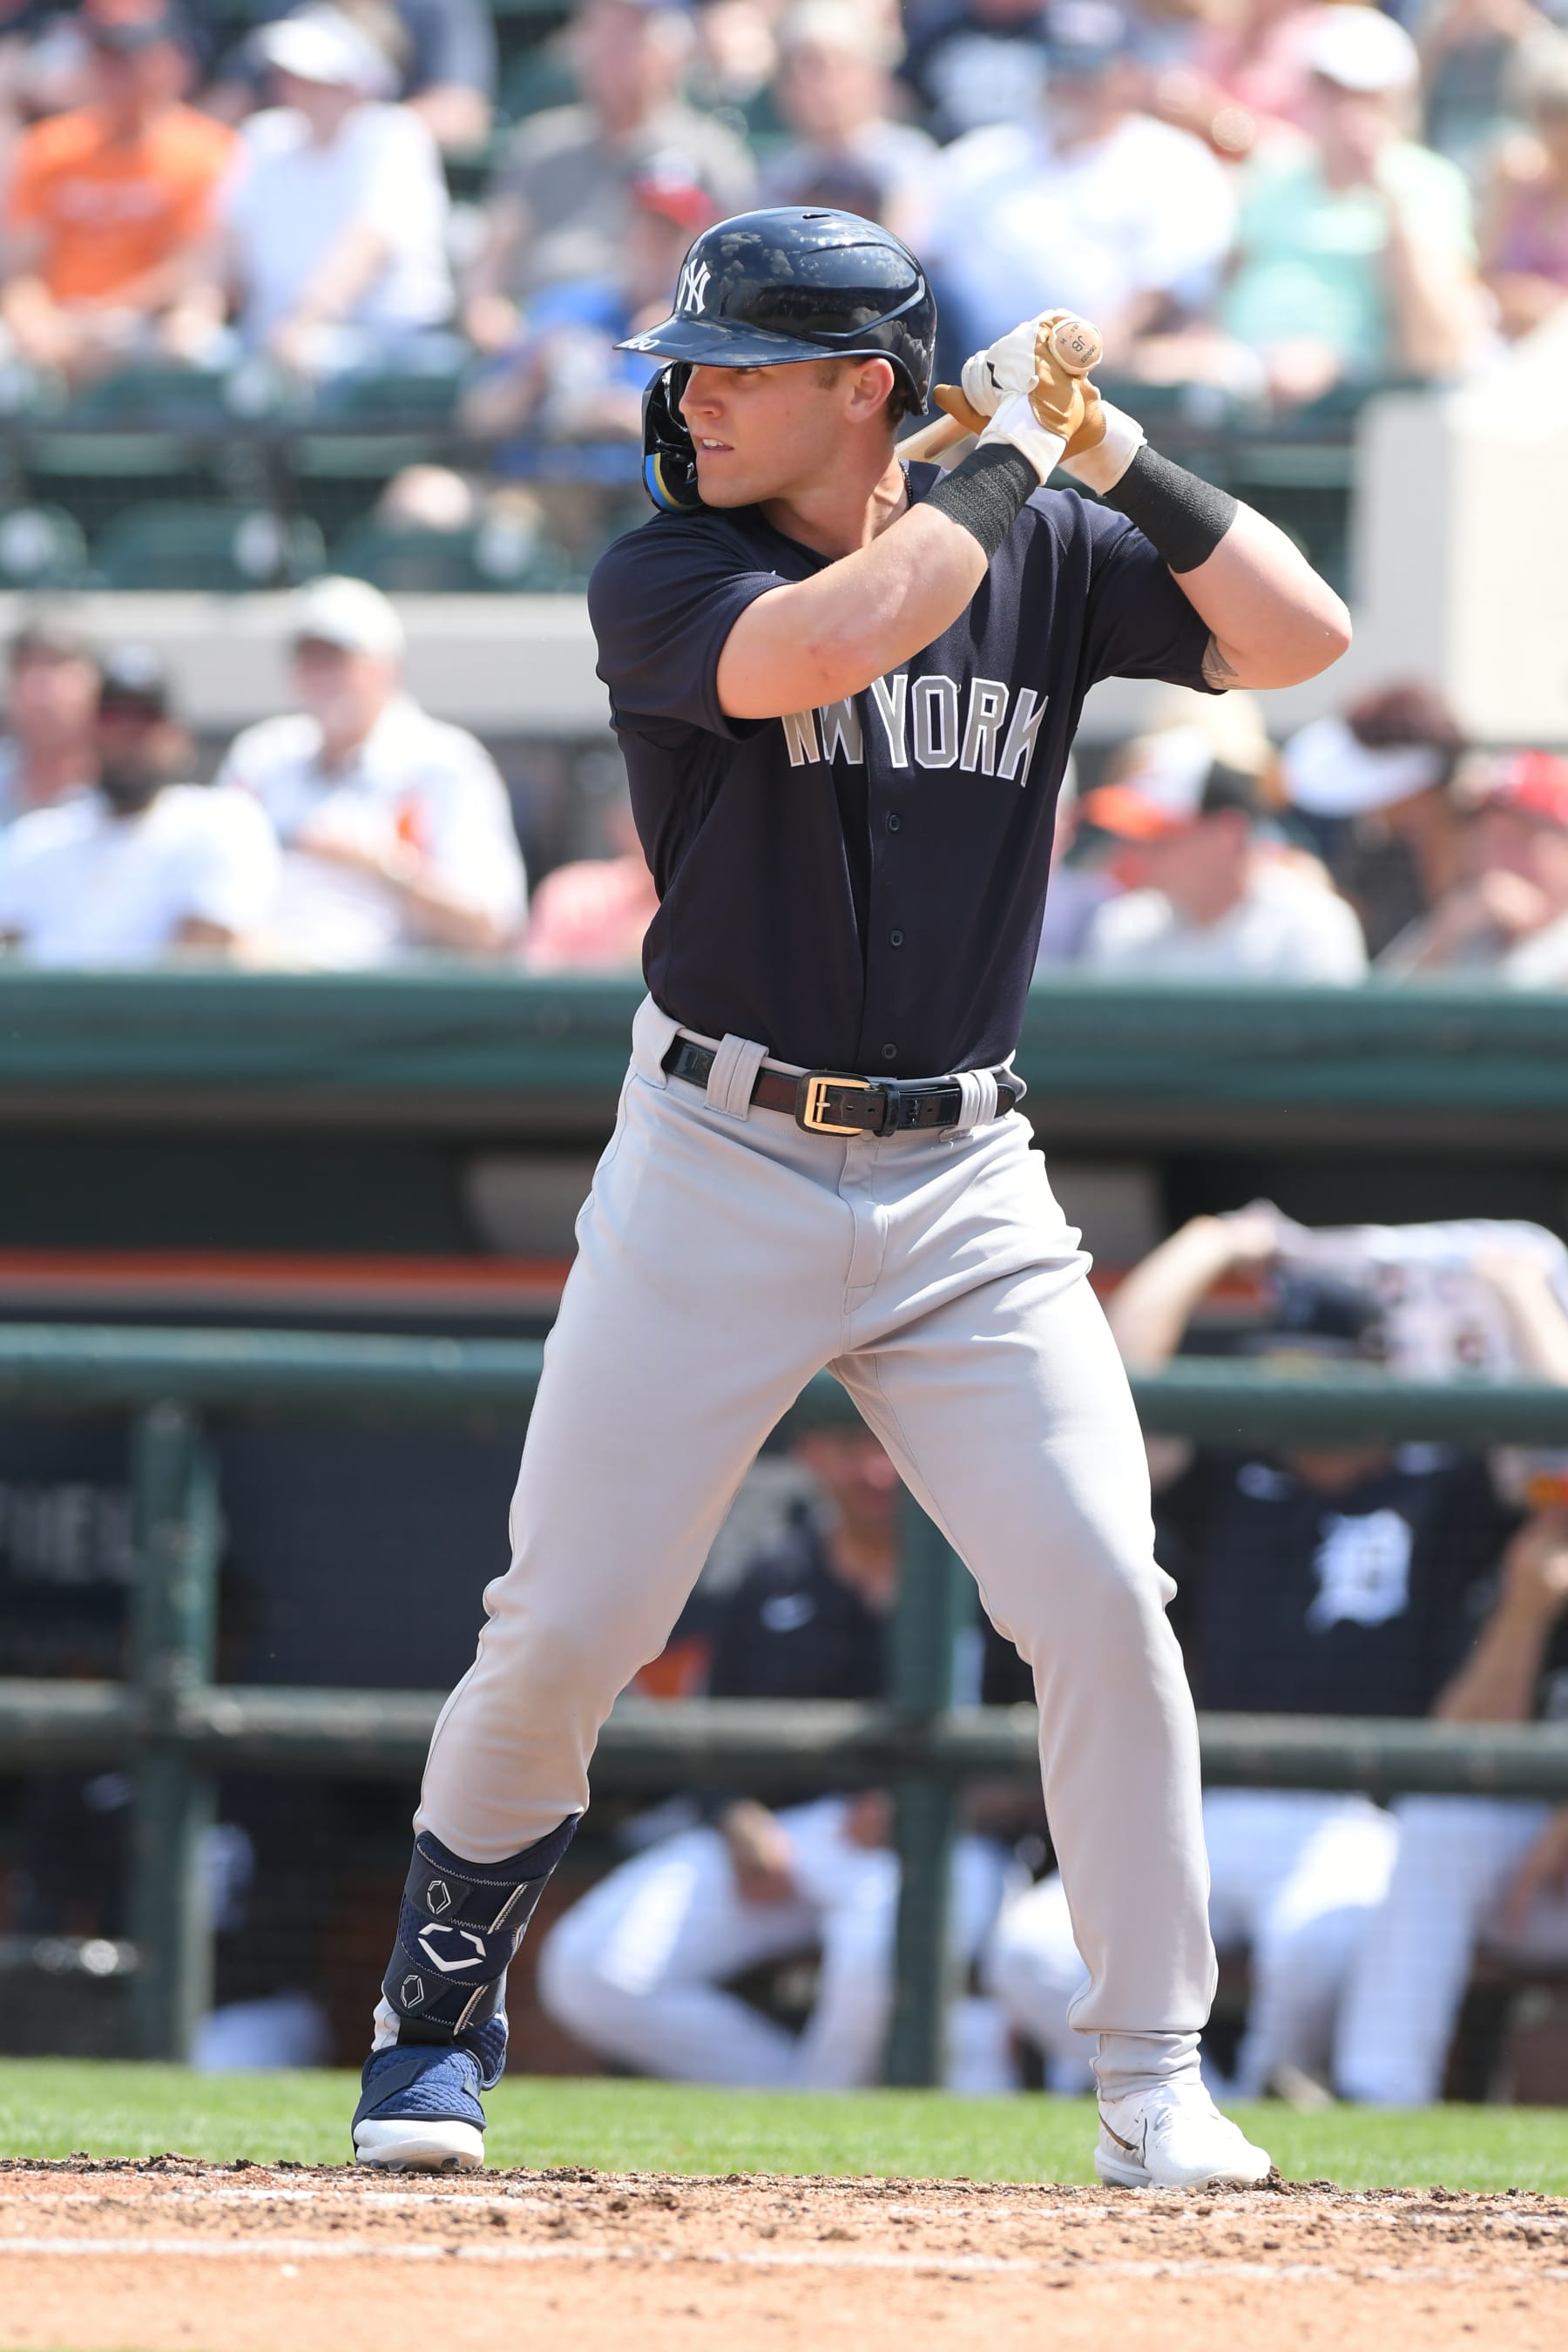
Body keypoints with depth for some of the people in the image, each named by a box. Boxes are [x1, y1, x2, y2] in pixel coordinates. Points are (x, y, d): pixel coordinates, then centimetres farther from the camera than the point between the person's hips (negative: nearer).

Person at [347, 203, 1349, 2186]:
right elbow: (825, 644, -26)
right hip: (717, 1177, -2)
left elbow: (1301, 638, -4)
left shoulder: (1046, 562, 4)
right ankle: (436, 2020, 20)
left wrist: (1120, 461, -11)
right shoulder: (662, 581, -6)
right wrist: (1004, 461, -15)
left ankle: (1154, 2084, 1)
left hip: (964, 1198, 2)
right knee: (563, 1631, -2)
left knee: (1103, 1605, -9)